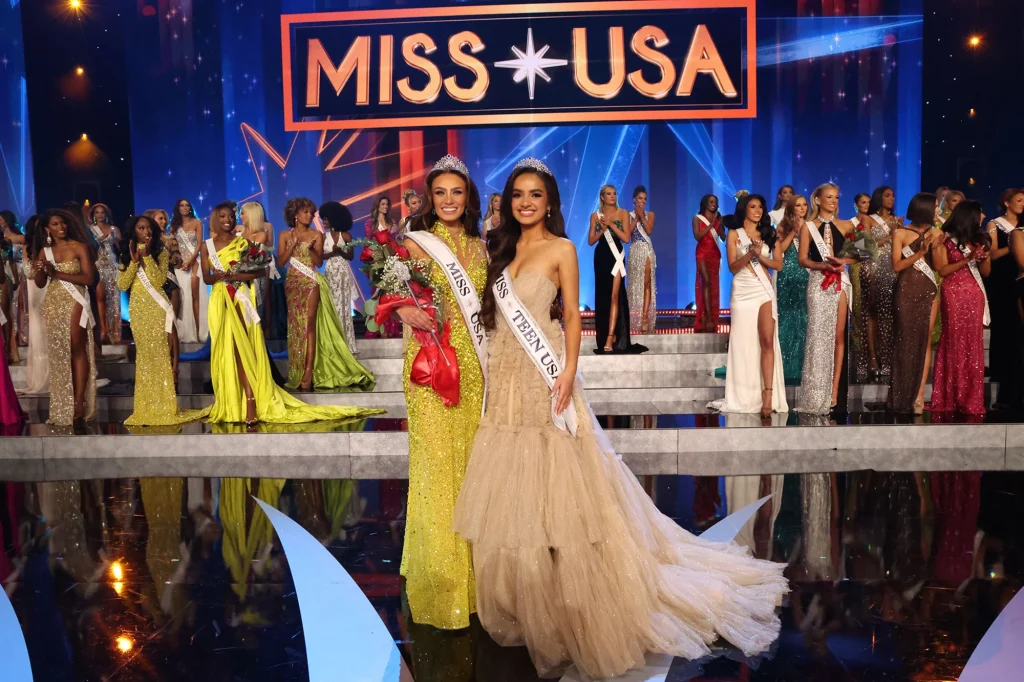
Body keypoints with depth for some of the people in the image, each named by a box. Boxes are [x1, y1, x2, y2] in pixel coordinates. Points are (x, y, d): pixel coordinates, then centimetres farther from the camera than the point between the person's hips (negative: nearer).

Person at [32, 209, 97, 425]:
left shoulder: (79, 247, -2)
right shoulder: (44, 251, 12)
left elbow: (89, 279, -11)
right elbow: (40, 284, 13)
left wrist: (57, 273, -14)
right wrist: (39, 270, -8)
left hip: (74, 303, -5)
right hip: (53, 306, 5)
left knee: (77, 350, -8)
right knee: (59, 353, 4)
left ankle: (79, 403, -7)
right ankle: (63, 407, 7)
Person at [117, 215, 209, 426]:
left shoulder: (161, 253, 2)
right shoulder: (127, 256, 10)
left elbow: (159, 280, -12)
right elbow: (122, 285, -1)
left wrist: (147, 256, -15)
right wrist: (134, 260, -8)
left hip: (156, 308, -3)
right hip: (137, 309, 3)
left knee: (159, 354, -4)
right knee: (143, 355, 5)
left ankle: (164, 407, 0)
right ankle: (146, 409, 10)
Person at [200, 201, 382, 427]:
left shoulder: (243, 242, 3)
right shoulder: (206, 245, 10)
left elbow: (258, 271, -4)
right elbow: (206, 278, 6)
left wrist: (233, 276, -16)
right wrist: (218, 277, -16)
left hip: (240, 298, -3)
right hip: (219, 301, 3)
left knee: (242, 349, -12)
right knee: (223, 351, 5)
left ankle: (250, 403, -16)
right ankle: (227, 403, 10)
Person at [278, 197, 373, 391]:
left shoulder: (316, 235, 5)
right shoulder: (285, 235, 8)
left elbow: (319, 262, 1)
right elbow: (280, 262, 1)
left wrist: (310, 249, -16)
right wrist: (293, 246, -9)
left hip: (311, 282, -2)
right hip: (292, 283, 2)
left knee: (308, 324, -12)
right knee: (296, 326, 1)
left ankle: (308, 373, -17)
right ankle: (298, 374, 5)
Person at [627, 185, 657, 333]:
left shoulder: (650, 214, 9)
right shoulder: (629, 215, 7)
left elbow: (649, 230, -7)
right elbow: (627, 232, -8)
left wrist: (642, 216, -7)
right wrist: (637, 217, -7)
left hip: (647, 251, 0)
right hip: (635, 251, 0)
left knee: (647, 283, -8)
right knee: (636, 283, 2)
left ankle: (645, 317, -12)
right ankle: (637, 318, 7)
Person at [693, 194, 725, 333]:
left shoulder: (718, 219, 12)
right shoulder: (697, 218, 4)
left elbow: (723, 237, 4)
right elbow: (697, 236, -9)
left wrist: (719, 223, -8)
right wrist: (711, 224, -10)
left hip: (715, 254, 4)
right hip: (703, 253, -4)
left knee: (713, 285, 0)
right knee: (706, 282, -17)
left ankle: (710, 317, 4)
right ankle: (708, 318, -21)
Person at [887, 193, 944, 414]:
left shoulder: (935, 233, 11)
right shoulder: (900, 233, 0)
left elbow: (937, 266, 7)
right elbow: (897, 266, -7)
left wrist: (936, 248, -9)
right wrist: (921, 252, -15)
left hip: (928, 291, 3)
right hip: (907, 291, -3)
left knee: (924, 341, -3)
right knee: (906, 340, -1)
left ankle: (919, 395, -3)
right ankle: (903, 395, 7)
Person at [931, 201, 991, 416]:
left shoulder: (979, 239, 12)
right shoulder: (947, 240, -2)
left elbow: (986, 272, 13)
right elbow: (942, 270, -7)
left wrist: (983, 257, -6)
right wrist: (966, 260, -15)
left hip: (975, 294, 5)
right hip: (954, 294, -5)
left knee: (973, 344, 3)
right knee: (955, 343, -3)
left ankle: (971, 399, 9)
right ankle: (951, 398, 4)